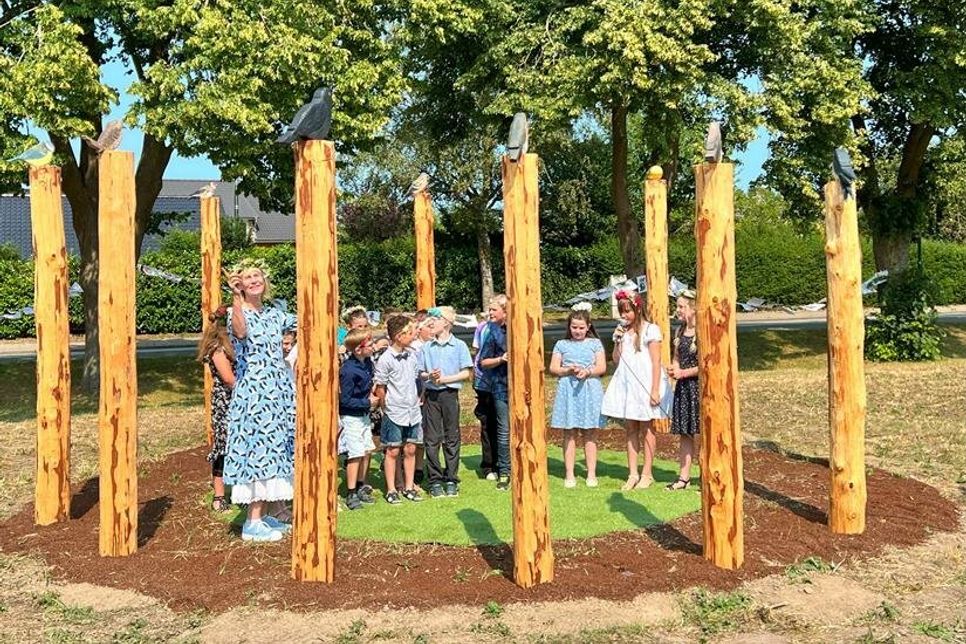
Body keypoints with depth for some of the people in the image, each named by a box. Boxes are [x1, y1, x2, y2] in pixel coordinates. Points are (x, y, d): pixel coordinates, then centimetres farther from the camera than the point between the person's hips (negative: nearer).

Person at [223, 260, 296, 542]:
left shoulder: (274, 314, 12)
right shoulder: (236, 313, -9)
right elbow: (240, 332, -33)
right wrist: (236, 297, -39)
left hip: (277, 390, 7)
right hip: (253, 391, -7)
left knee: (271, 450, 10)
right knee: (258, 449, -8)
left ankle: (262, 515, 20)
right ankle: (252, 523, -2)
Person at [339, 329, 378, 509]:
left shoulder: (367, 362, 0)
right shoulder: (348, 370, -24)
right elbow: (345, 400, -20)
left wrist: (371, 393, 0)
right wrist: (368, 402, -17)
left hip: (364, 415, 8)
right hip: (350, 417, -8)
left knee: (366, 451, 13)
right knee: (356, 454, -6)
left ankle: (360, 487, 28)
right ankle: (351, 494, 5)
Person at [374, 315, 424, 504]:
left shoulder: (412, 355, 5)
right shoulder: (386, 359, -13)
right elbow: (380, 388, -8)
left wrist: (417, 399, 9)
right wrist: (388, 408, -2)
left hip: (413, 411, 5)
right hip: (394, 414, -5)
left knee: (410, 449, 11)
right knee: (393, 451, 5)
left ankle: (408, 487, 22)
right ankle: (391, 490, 15)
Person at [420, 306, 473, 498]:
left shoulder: (459, 345, 0)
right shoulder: (426, 347, 8)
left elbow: (465, 373, -3)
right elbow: (421, 373, 9)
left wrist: (444, 379, -13)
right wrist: (429, 376, -13)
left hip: (450, 394, -2)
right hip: (431, 395, 2)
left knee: (451, 438, 4)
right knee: (431, 439, 2)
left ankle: (451, 480, 12)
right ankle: (435, 481, 10)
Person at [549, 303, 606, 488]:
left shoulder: (595, 343, 9)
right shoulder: (562, 344, 10)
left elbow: (602, 368, 1)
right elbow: (553, 368, 5)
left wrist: (587, 371, -18)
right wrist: (568, 370, -13)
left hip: (590, 391, 0)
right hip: (568, 391, 0)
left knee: (590, 433, 2)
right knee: (569, 433, 2)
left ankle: (591, 474, 8)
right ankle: (569, 474, 8)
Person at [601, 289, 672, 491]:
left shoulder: (650, 330, -8)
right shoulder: (622, 331, 10)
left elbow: (656, 362, -11)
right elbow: (616, 360, 12)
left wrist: (655, 390, -16)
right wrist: (618, 340, -3)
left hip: (645, 383, -6)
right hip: (626, 383, 6)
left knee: (646, 428, 5)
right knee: (630, 429, 7)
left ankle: (647, 474, 13)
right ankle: (633, 474, 12)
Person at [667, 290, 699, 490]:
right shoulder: (680, 331, 10)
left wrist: (683, 373, -14)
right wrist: (673, 369, -1)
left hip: (700, 385, -8)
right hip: (683, 387, 8)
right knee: (684, 433, 10)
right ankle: (684, 477, 17)